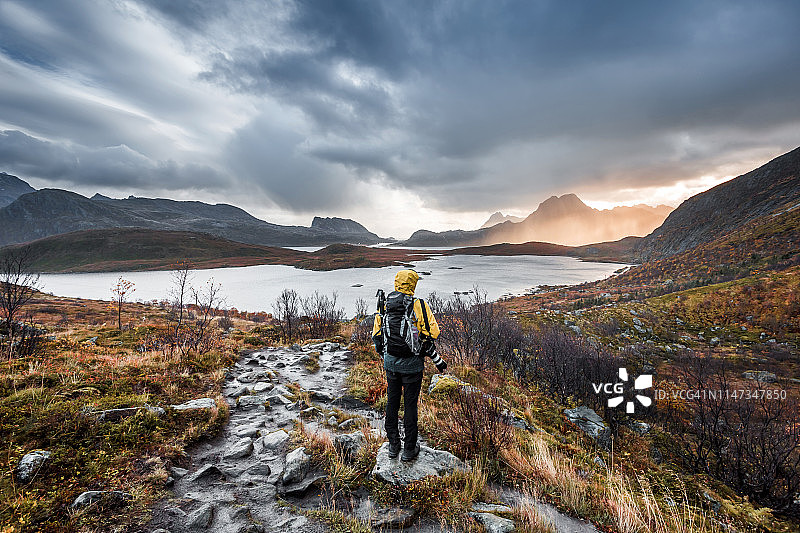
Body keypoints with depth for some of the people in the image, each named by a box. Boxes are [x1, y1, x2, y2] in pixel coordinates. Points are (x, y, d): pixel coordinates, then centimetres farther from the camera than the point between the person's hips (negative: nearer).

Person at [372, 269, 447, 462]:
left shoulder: (384, 305, -2)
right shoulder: (419, 305, -14)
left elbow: (376, 336, 6)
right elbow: (430, 334, -14)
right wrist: (438, 361, 1)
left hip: (390, 361, 4)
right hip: (412, 364, -4)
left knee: (392, 402, 18)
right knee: (410, 404, 10)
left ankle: (393, 445, 31)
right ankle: (409, 449, 24)